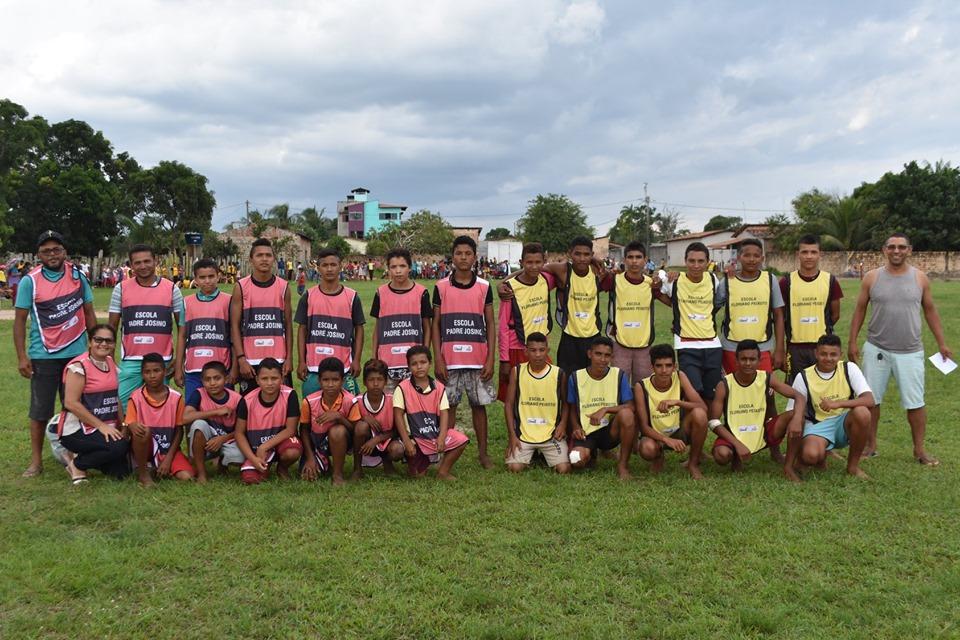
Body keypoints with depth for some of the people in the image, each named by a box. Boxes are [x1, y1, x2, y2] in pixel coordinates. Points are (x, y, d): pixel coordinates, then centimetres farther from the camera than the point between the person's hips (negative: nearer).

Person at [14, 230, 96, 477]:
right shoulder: (30, 281, -4)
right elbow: (20, 320, -2)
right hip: (43, 356, -2)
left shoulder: (78, 276, 3)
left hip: (77, 354, 2)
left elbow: (89, 313, 10)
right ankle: (36, 461, 15)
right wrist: (21, 357, -7)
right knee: (40, 411, 5)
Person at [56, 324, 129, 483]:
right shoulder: (78, 366, -14)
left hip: (107, 428, 7)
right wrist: (101, 425, -20)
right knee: (119, 446, -30)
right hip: (77, 430, -7)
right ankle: (76, 463, -4)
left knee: (121, 472, -3)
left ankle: (85, 455, 20)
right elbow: (71, 403, -19)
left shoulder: (111, 363, 9)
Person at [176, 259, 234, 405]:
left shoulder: (228, 301, 2)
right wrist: (178, 368, 8)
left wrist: (234, 368, -3)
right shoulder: (187, 302, 9)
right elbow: (182, 336, 12)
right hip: (193, 370, 2)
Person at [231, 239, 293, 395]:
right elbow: (235, 326, -1)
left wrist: (289, 357, 1)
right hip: (250, 361, -1)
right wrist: (241, 359, -8)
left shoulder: (283, 287, 4)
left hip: (278, 359, 1)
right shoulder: (241, 287, 0)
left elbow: (288, 324, 7)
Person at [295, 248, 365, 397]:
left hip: (344, 368, -1)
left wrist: (356, 360, 0)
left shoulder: (351, 297, 2)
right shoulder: (308, 296, 4)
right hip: (313, 368, 1)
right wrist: (301, 361, 2)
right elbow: (302, 329, 7)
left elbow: (359, 329, 7)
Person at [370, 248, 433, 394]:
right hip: (387, 362, 1)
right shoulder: (381, 293, 5)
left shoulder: (421, 292, 1)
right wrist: (374, 359, 8)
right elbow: (377, 327, 11)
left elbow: (427, 328, 5)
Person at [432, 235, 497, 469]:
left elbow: (490, 325, 5)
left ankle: (483, 453, 17)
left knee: (479, 404, 7)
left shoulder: (484, 287, 4)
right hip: (449, 359, 0)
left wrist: (490, 359, -2)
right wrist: (438, 359, -3)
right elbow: (436, 325, 4)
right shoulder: (441, 287, 2)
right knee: (449, 406, 4)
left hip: (478, 360, 1)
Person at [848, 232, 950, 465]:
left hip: (910, 352, 0)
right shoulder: (872, 277, -1)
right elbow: (859, 310, 4)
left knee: (915, 402, 3)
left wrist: (942, 343, 7)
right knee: (871, 400, 8)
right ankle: (870, 446, 21)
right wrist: (852, 342, -1)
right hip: (876, 349, 0)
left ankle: (920, 450, 16)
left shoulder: (920, 278, 1)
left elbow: (930, 311, 9)